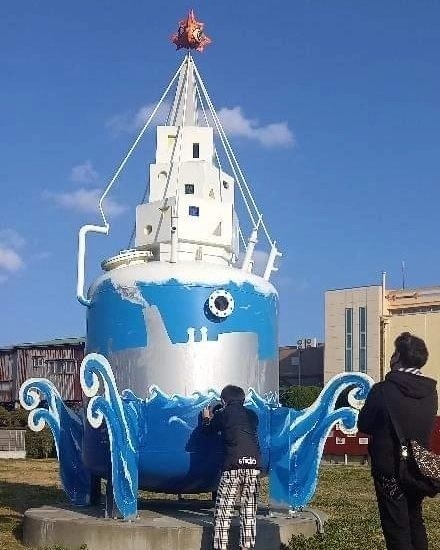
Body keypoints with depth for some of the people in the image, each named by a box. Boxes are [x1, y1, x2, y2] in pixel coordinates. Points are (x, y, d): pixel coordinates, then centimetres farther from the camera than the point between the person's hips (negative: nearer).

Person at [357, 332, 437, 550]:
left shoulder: (382, 390, -18)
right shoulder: (430, 391, -3)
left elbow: (363, 426, -7)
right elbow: (426, 426, 8)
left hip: (389, 469, -5)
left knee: (397, 527, 3)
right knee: (415, 521, 21)